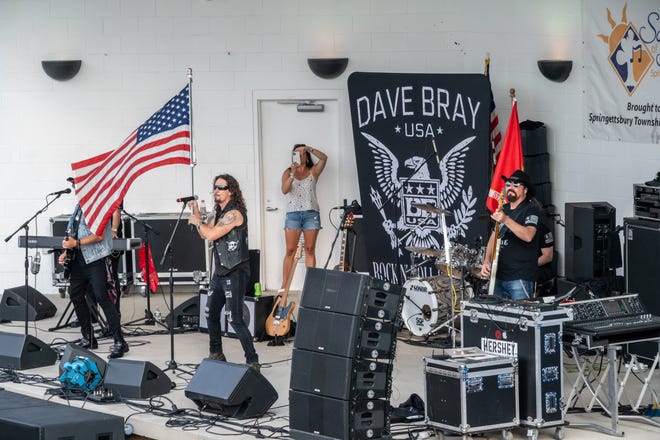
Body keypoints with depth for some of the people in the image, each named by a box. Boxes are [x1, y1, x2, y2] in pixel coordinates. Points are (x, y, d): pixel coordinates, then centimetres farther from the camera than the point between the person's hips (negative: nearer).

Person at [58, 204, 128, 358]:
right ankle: (88, 339, 24)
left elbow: (99, 235, -18)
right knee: (75, 295, 11)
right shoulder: (79, 207, 17)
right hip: (78, 259, 9)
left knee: (102, 297, -14)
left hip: (96, 259, -9)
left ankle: (119, 342, -12)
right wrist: (66, 252, 10)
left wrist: (76, 243, -21)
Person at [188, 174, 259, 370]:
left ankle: (252, 361, -9)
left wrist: (197, 221, -6)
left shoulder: (234, 214, -17)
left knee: (235, 319, -13)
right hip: (220, 271, 10)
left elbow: (211, 234, -23)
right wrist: (196, 212, 14)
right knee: (211, 313, 16)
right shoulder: (221, 213, 14)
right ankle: (216, 355, 32)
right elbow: (205, 234, 21)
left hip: (235, 273, -10)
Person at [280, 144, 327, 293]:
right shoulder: (288, 172, 8)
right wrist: (292, 174, -21)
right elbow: (284, 190, -8)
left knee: (310, 250, 1)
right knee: (290, 250, -3)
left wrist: (308, 148, -16)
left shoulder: (313, 171, 8)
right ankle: (284, 286, -3)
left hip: (311, 213, 0)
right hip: (293, 213, 0)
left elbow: (324, 158, -9)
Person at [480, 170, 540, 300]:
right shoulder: (503, 209, 18)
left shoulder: (531, 209, -7)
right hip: (498, 275, 7)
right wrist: (487, 261, 6)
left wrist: (506, 220, -33)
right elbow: (494, 237, 21)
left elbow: (528, 236, -24)